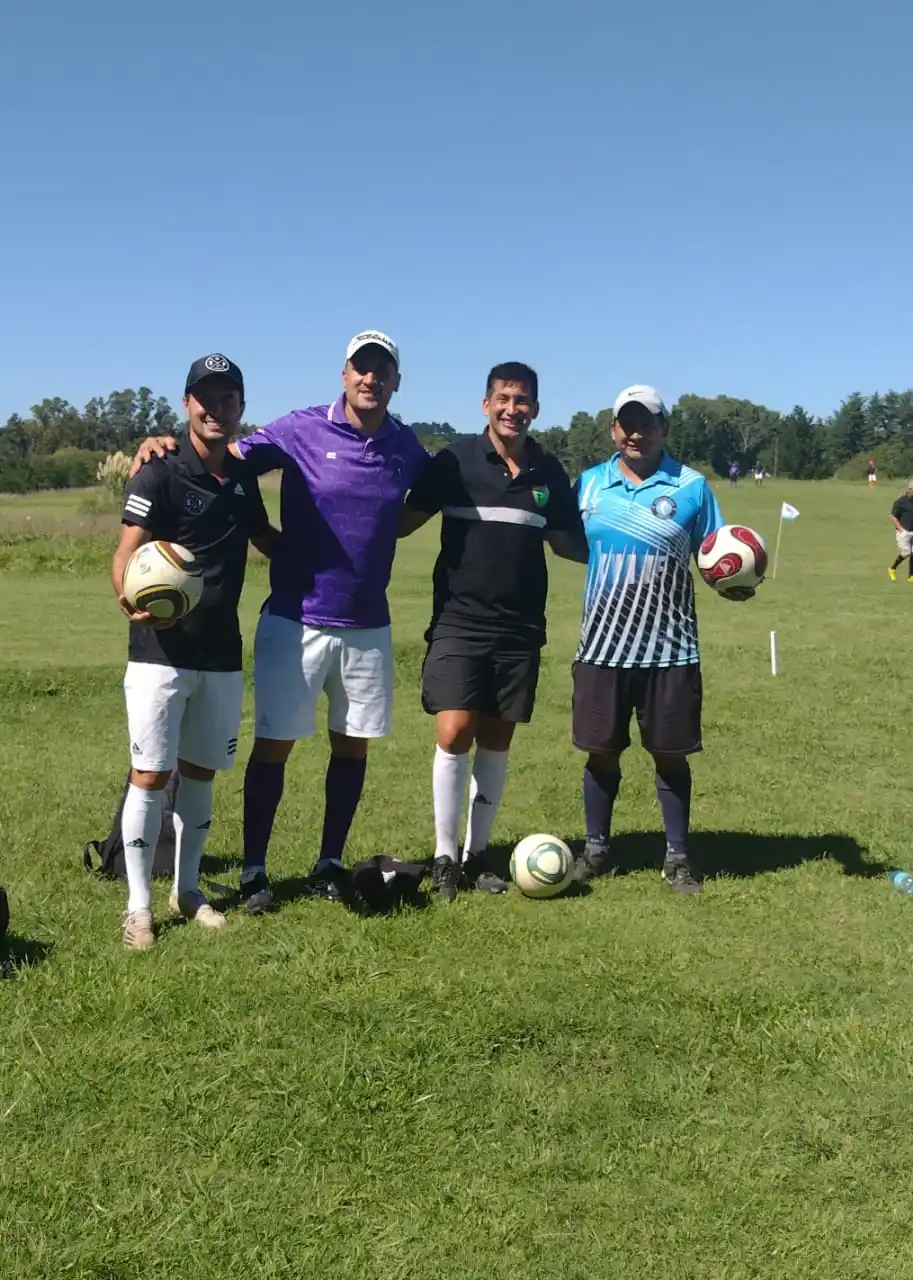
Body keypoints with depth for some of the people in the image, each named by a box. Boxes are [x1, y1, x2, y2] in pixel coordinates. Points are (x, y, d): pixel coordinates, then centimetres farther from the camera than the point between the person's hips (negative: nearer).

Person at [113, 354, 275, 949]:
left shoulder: (244, 477, 9)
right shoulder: (159, 476, -10)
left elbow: (268, 539, 25)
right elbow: (126, 555, -14)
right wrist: (132, 601, -35)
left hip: (222, 655, 6)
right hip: (161, 654, -5)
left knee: (201, 772, 13)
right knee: (151, 775, -3)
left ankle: (188, 889, 27)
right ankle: (139, 906, 7)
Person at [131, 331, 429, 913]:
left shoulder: (407, 447, 2)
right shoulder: (301, 430, -8)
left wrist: (368, 538, 8)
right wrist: (168, 444, -25)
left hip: (367, 625, 4)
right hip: (295, 620, -3)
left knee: (352, 744, 10)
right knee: (273, 744, 0)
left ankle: (330, 863, 25)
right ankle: (254, 870, 12)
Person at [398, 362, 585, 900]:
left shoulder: (549, 472, 6)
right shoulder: (455, 461, -4)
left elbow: (567, 542, 15)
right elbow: (404, 521, -3)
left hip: (521, 629, 3)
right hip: (459, 623, -3)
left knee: (497, 741, 9)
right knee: (454, 735, -11)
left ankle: (476, 854, 22)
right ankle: (445, 857, 5)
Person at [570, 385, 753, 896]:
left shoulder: (692, 486, -1)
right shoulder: (589, 483, 5)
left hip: (670, 647, -2)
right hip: (602, 646, 2)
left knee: (670, 754, 6)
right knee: (601, 750, 9)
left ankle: (678, 857, 21)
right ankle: (597, 848, 26)